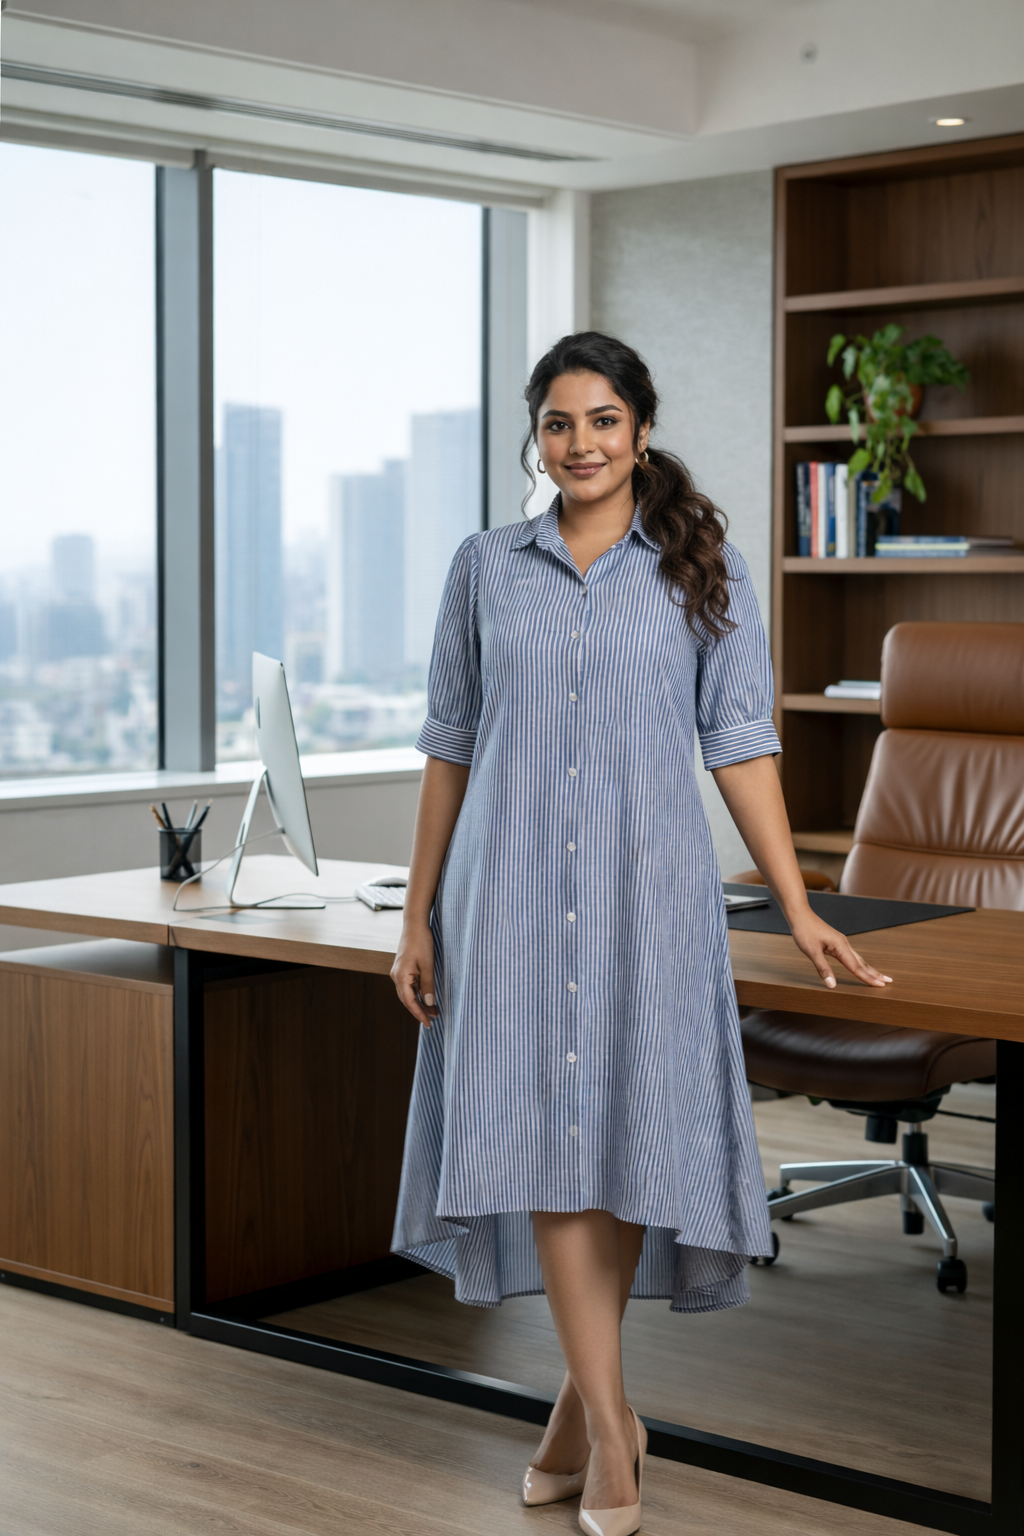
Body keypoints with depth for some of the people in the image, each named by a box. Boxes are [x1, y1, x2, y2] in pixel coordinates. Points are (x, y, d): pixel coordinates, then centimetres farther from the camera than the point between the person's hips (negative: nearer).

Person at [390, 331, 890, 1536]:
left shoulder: (703, 573, 4)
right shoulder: (486, 569, 8)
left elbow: (739, 747, 2)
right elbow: (450, 749, 10)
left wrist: (796, 907, -5)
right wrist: (418, 917, 7)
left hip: (647, 887, -1)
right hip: (515, 889, 1)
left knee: (630, 1127, 2)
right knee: (541, 1129, -7)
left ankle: (585, 1395, 20)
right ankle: (608, 1420, 0)